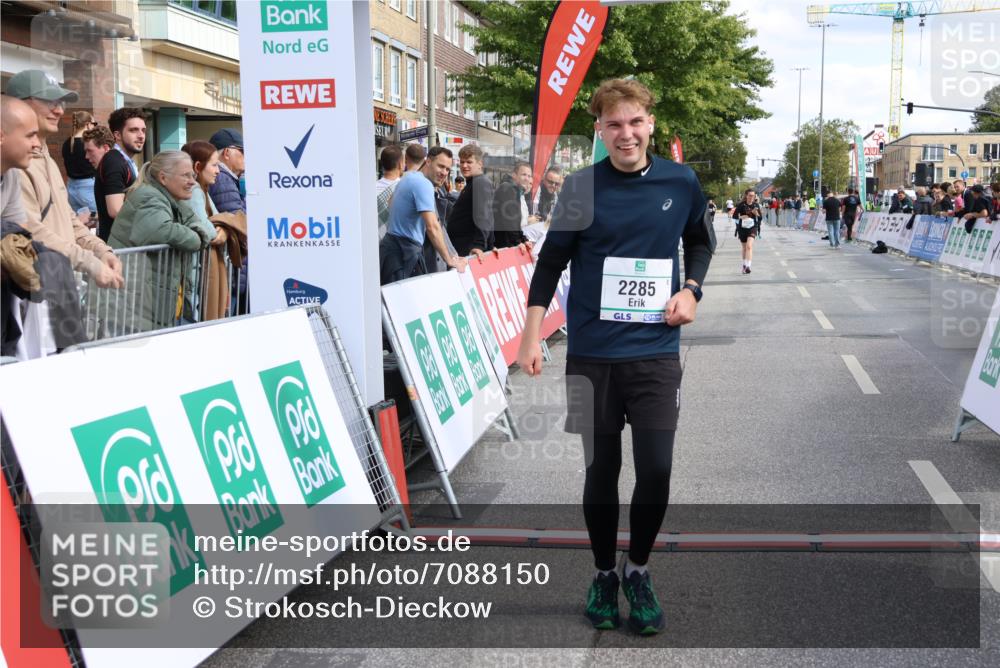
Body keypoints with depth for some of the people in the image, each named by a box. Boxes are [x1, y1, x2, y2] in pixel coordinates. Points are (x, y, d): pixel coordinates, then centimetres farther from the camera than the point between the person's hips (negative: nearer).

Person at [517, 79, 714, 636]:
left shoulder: (681, 182, 1)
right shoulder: (583, 187, -3)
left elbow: (701, 241, 18)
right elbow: (551, 261, 2)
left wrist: (691, 290, 1)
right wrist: (533, 334, -3)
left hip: (656, 351, 1)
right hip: (592, 353, -1)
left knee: (656, 469, -3)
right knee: (602, 468, 7)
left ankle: (638, 569, 21)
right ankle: (604, 574, 27)